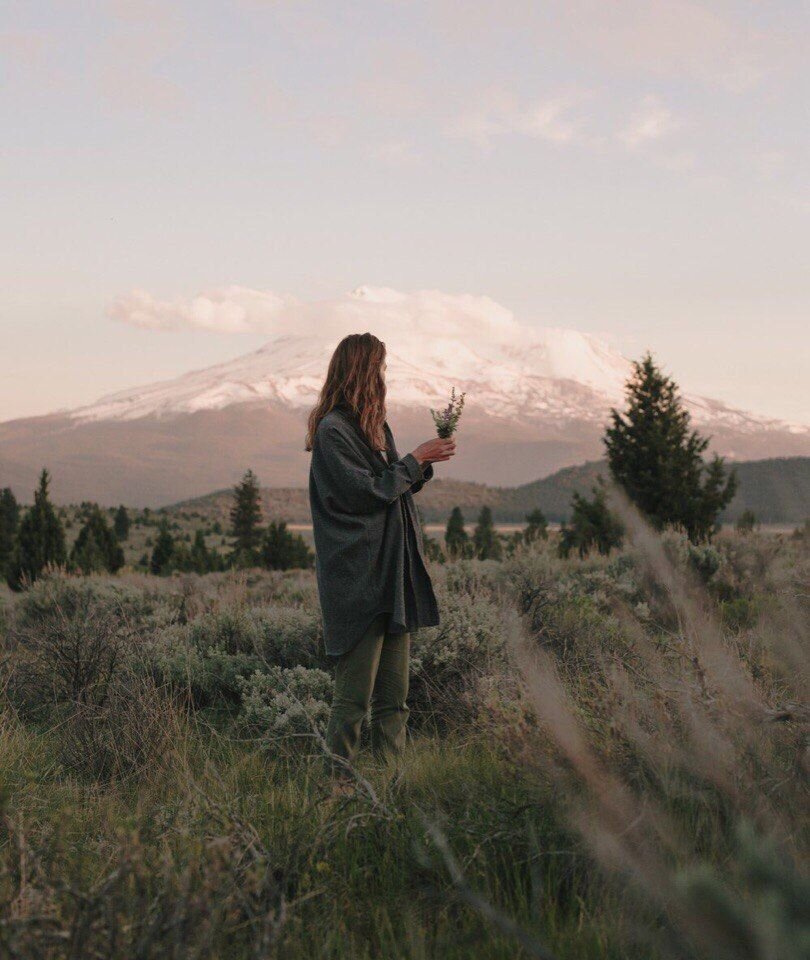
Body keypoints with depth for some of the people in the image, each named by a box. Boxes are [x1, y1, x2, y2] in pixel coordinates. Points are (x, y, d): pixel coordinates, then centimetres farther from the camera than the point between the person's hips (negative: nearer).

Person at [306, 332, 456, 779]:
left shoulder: (374, 426, 18)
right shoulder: (332, 431, -11)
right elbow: (367, 493, -15)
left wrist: (423, 464, 8)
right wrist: (414, 461, -6)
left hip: (393, 575, 9)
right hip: (358, 580, -9)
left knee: (393, 695, 10)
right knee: (355, 695, -6)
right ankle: (340, 777, 1)